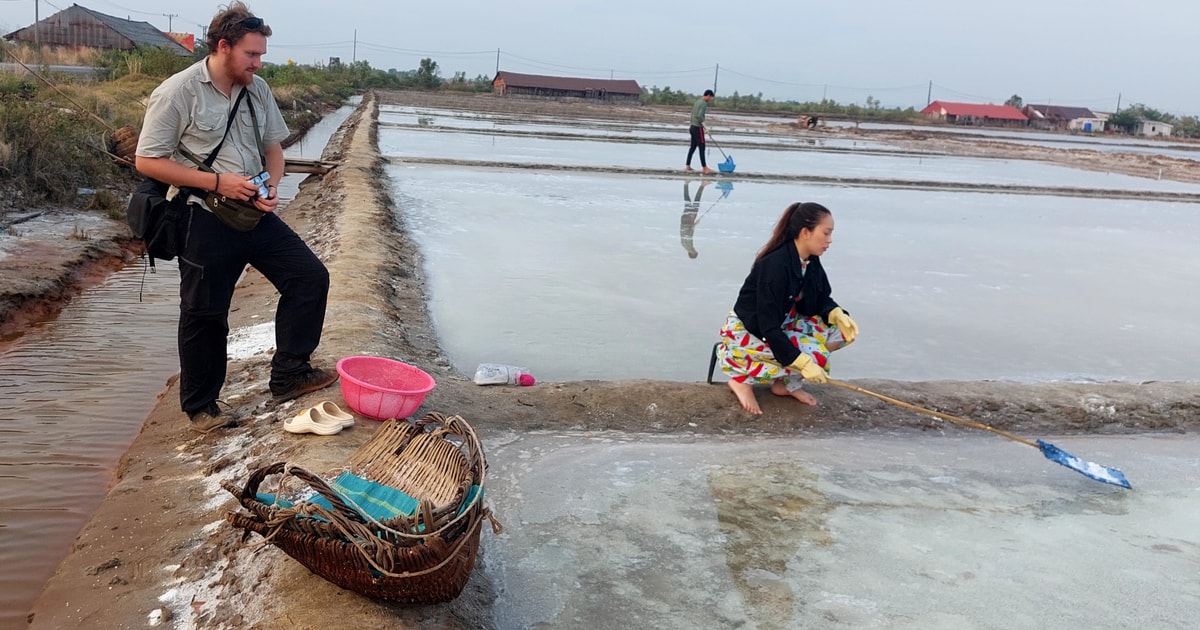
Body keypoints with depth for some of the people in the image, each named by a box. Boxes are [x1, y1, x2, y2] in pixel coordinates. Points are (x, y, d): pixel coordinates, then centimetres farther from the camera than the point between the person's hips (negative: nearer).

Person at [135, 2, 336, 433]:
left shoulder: (257, 89, 6)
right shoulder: (177, 92, -12)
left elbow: (273, 146, 16)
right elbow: (147, 161, -12)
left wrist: (271, 186, -5)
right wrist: (217, 182, -19)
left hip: (255, 214, 6)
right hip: (205, 220, -6)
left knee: (310, 276, 1)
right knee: (205, 315, 4)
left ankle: (288, 376, 12)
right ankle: (200, 407, 23)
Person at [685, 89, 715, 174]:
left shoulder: (698, 101, 15)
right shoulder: (704, 103, -14)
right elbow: (699, 116, -26)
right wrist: (704, 125, -19)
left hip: (693, 127, 9)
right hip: (698, 128, -9)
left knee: (693, 147, 12)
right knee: (702, 148, -8)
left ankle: (688, 166, 14)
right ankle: (705, 168, -8)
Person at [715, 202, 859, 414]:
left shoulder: (811, 261, -5)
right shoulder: (776, 265, -30)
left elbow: (821, 300, 6)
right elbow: (769, 327, -31)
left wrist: (837, 314, -17)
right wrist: (804, 363, -33)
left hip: (782, 325, 8)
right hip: (747, 331, -8)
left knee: (842, 331, -5)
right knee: (815, 356, -24)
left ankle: (786, 383, 4)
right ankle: (741, 378, -8)